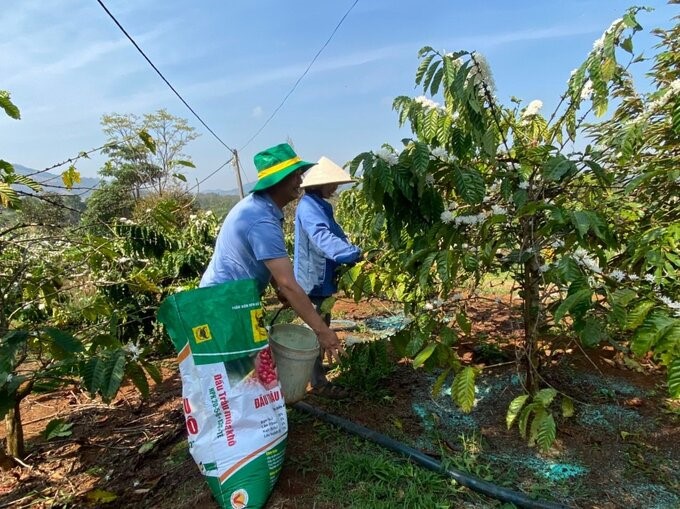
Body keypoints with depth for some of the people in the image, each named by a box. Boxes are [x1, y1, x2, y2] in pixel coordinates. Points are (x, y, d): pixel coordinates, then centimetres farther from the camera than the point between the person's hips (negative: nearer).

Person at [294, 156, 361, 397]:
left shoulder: (319, 205, 13)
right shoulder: (309, 206, -20)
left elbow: (332, 234, 17)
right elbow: (322, 236, -38)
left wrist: (349, 251, 4)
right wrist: (351, 253, -51)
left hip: (321, 276, 11)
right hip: (315, 278, -10)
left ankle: (315, 368, 40)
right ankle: (318, 382, 12)